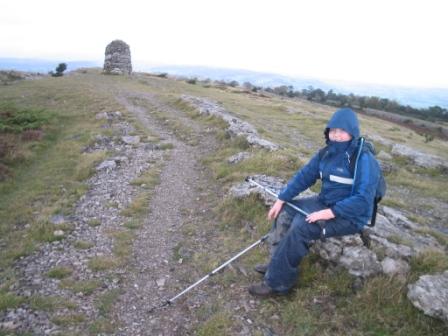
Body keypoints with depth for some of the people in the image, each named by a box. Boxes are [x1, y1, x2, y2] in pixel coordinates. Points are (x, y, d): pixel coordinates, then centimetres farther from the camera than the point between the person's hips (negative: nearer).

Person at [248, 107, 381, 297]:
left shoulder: (364, 159, -21)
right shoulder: (326, 153, 2)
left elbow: (363, 199, -27)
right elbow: (304, 176, 6)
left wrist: (330, 213, -32)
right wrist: (281, 200, 0)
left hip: (350, 216, -8)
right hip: (324, 203, 8)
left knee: (301, 226, -26)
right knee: (285, 211, 1)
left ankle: (277, 282, -14)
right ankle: (277, 264, 7)